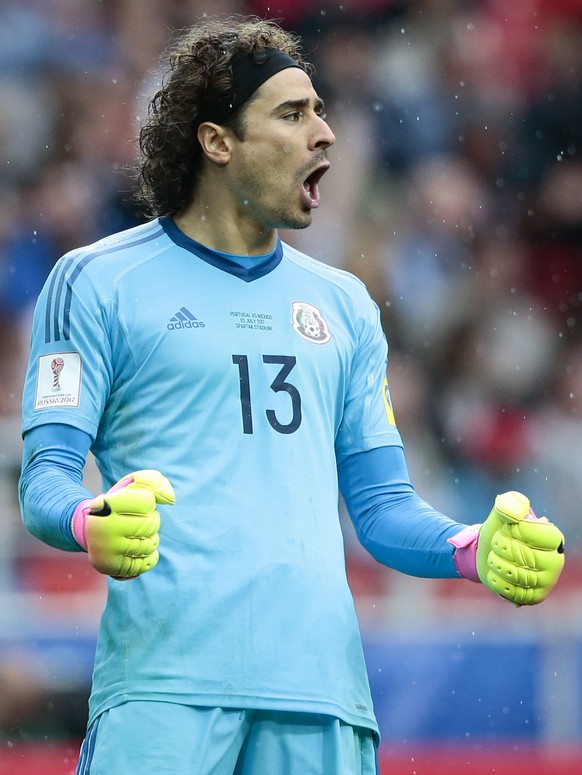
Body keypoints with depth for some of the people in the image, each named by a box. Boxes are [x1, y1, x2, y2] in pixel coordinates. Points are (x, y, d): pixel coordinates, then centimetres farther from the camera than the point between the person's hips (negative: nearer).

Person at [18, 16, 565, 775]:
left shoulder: (344, 305, 22)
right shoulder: (96, 282, 8)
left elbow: (382, 503, 20)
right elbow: (45, 479, 1)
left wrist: (473, 549, 0)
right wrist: (95, 526, -22)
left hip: (321, 682, 4)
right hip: (163, 682, -4)